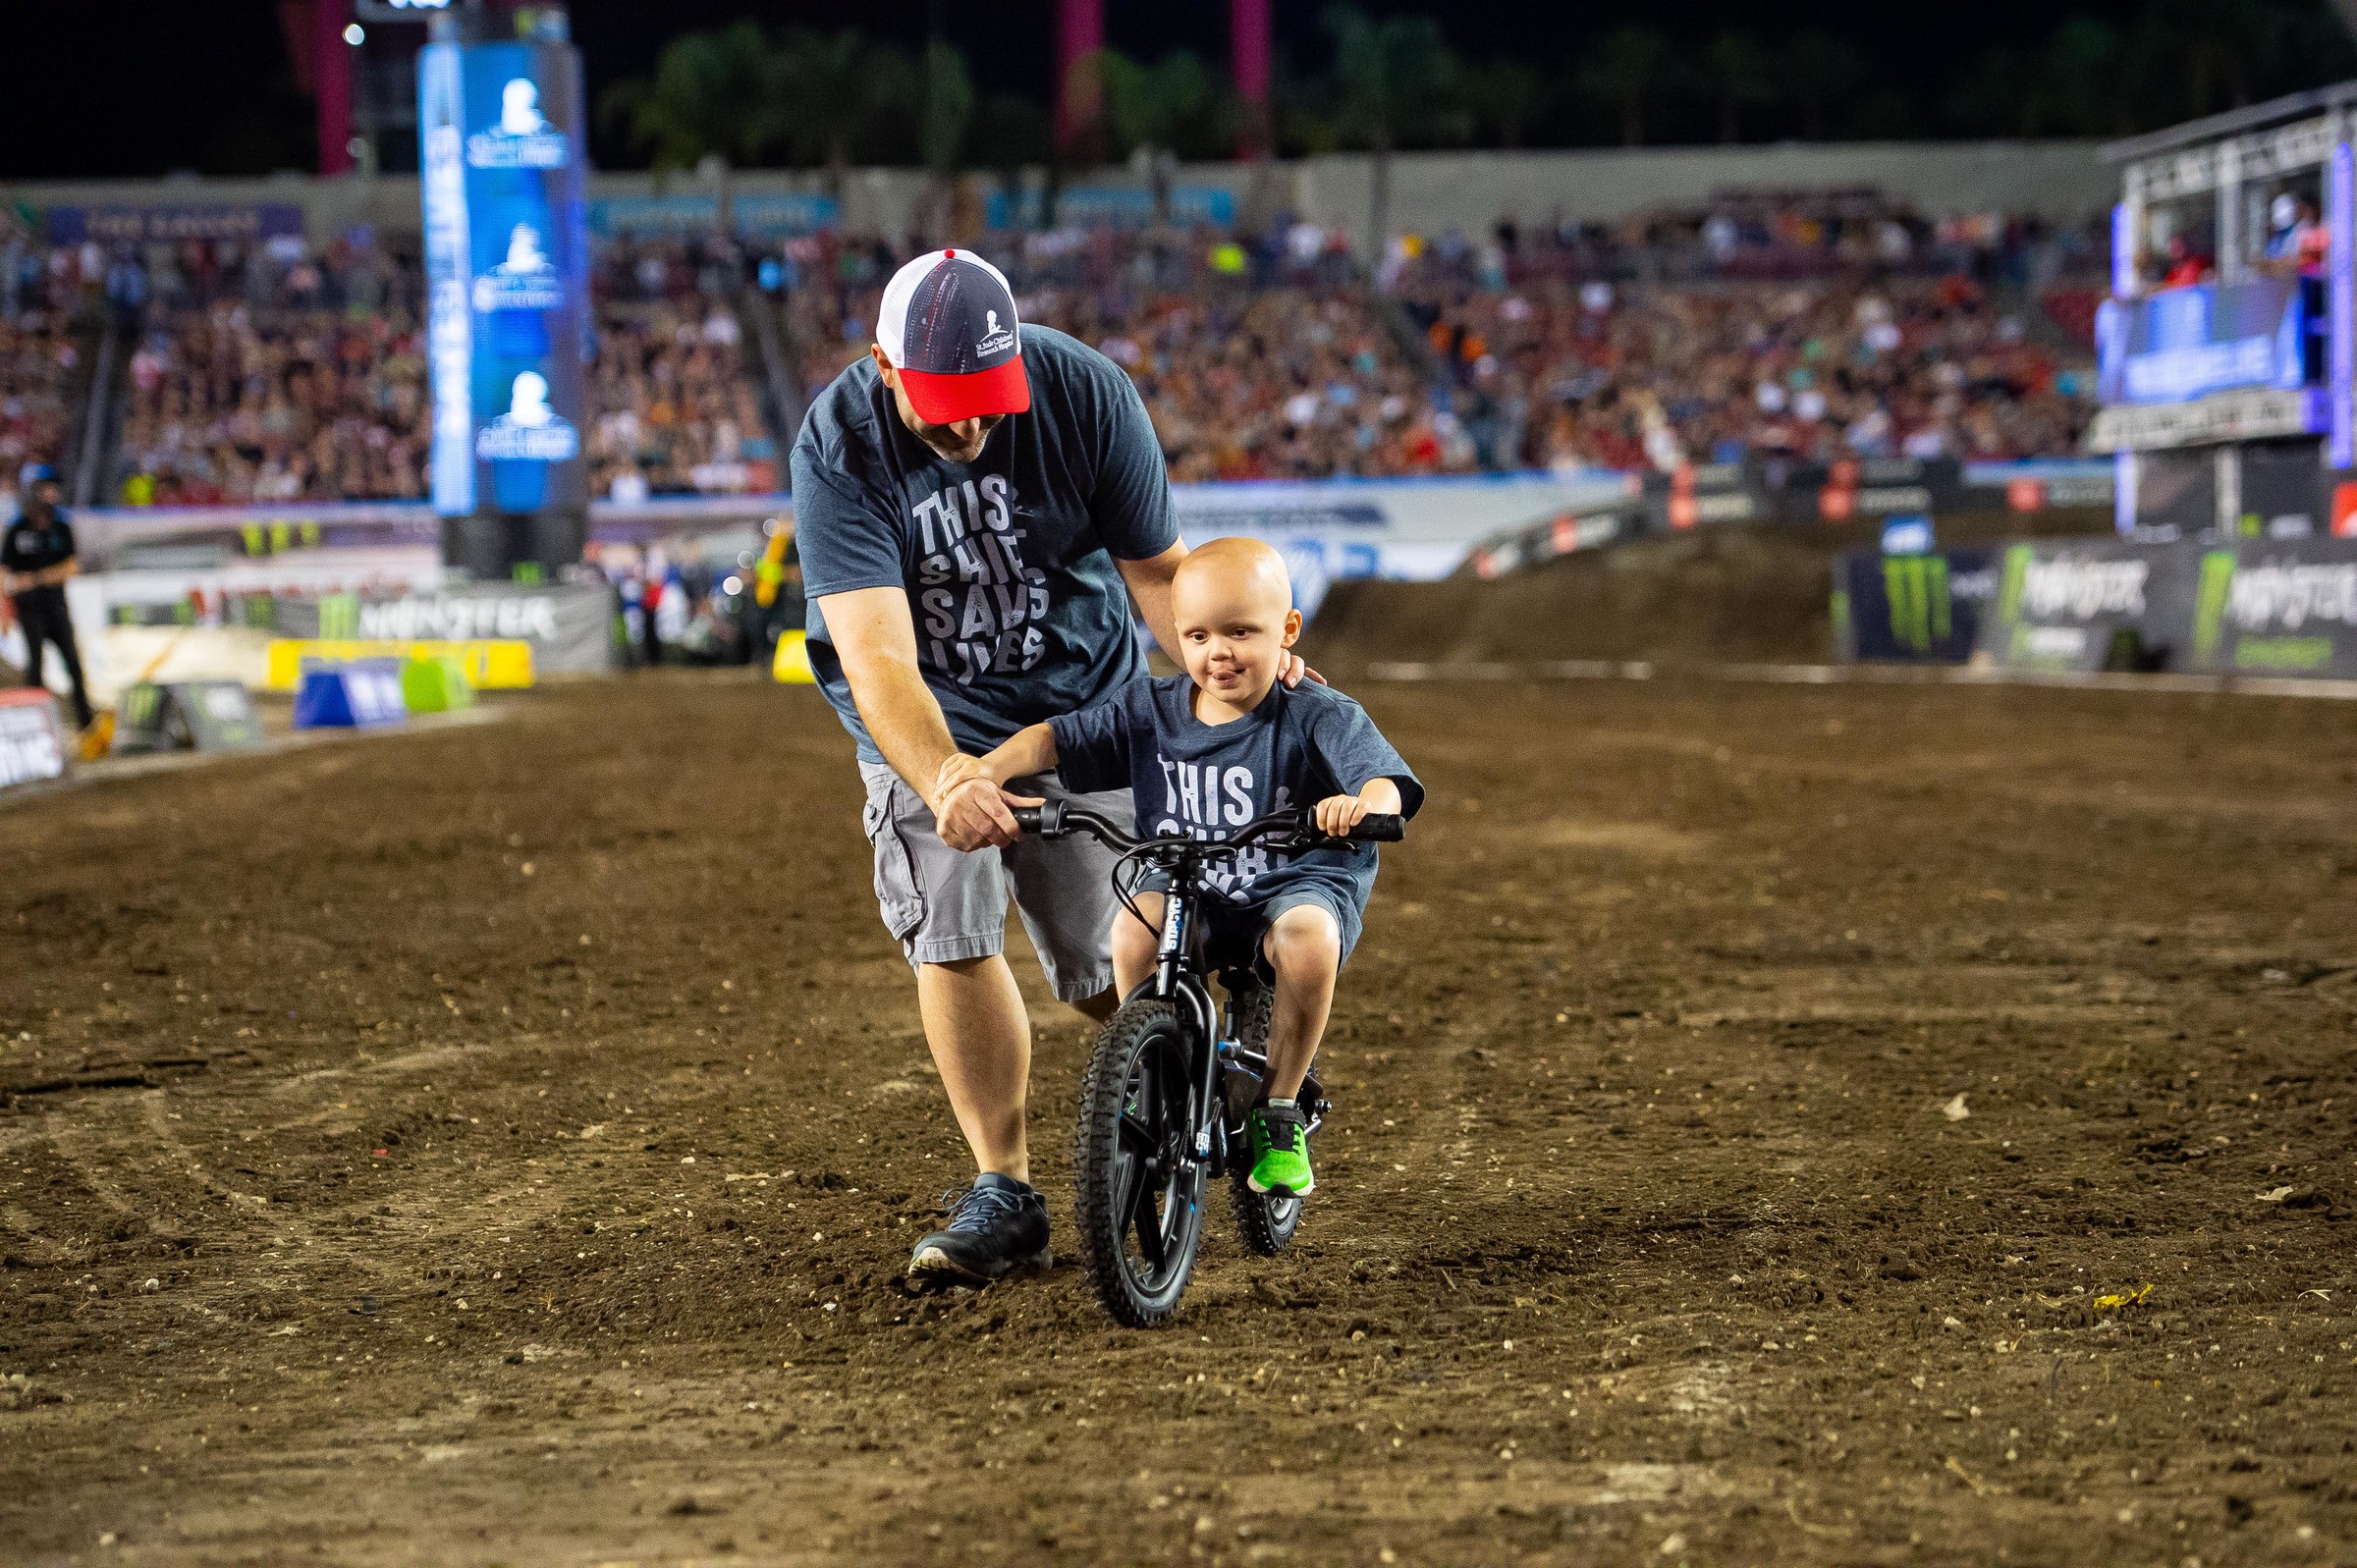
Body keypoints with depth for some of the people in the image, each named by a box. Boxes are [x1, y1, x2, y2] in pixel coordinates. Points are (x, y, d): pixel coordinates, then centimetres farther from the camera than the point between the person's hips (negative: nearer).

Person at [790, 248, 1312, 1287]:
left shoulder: (1085, 393, -20)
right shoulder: (838, 448, -25)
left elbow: (1154, 567, -9)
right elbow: (878, 658, -34)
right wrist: (944, 783, -51)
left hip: (1083, 700, 0)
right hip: (927, 723, 0)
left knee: (1107, 977, -2)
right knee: (950, 938, -16)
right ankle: (1003, 1192, -2)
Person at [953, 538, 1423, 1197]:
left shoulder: (1319, 717, -11)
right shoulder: (1149, 711, 1)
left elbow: (1386, 783, -25)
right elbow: (1056, 737, 2)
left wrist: (1363, 802, -51)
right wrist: (996, 763, -20)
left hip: (1297, 887, -3)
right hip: (1190, 895, 3)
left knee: (1306, 938, -36)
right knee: (1135, 926, -29)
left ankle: (1278, 1112, -13)